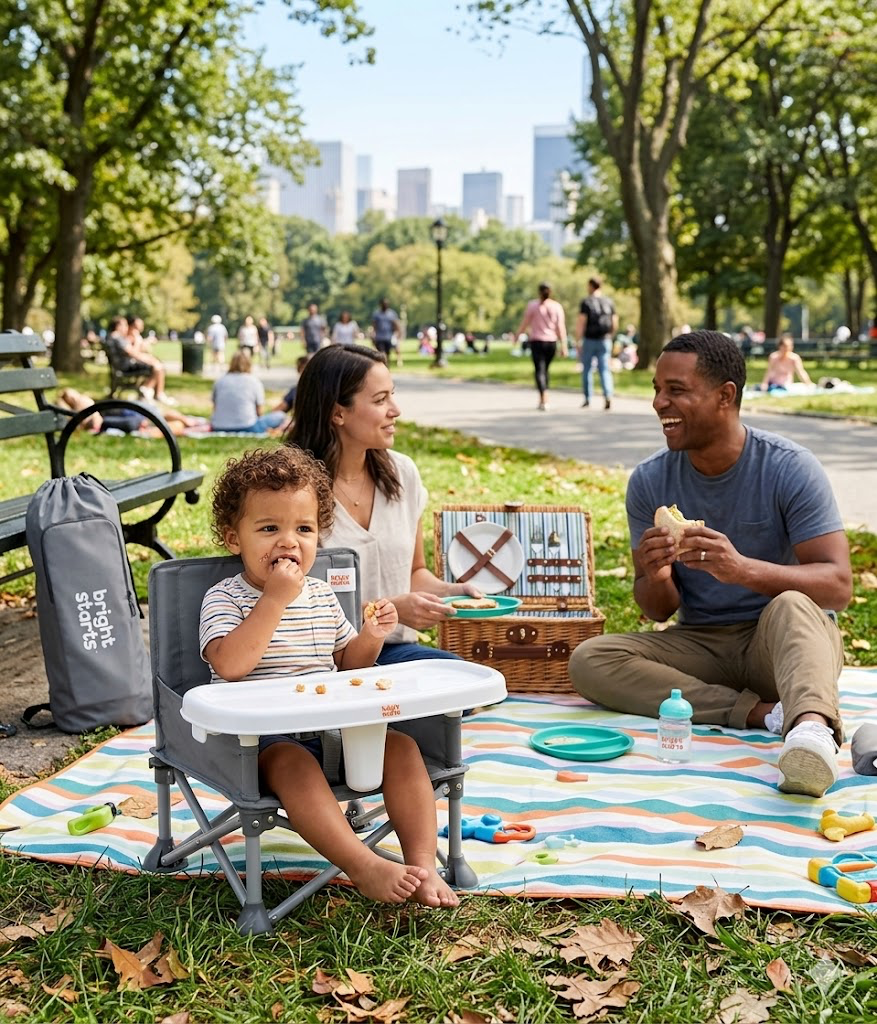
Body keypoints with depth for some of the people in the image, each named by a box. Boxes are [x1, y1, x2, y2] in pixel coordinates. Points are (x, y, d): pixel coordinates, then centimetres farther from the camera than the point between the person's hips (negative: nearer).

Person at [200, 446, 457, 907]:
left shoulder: (322, 596, 14)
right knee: (293, 763, -37)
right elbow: (229, 664, -23)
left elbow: (345, 662, 23)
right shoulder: (224, 598, -4)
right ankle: (365, 868, -42)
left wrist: (370, 638, 1)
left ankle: (423, 864, -19)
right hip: (262, 739, -6)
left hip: (333, 730, 6)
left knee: (401, 747, -15)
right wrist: (275, 599, -22)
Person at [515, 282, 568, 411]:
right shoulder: (557, 306, 1)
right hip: (551, 342, 3)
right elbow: (561, 327, -4)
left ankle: (544, 400, -22)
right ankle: (542, 400, 26)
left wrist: (517, 336, 10)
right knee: (544, 370, 19)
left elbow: (525, 323, -4)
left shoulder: (533, 305, -4)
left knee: (539, 370, -5)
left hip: (537, 341, -3)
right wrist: (563, 346, -4)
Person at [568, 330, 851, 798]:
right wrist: (655, 578, -24)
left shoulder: (790, 468, -12)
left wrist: (742, 568, -37)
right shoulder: (649, 481, -1)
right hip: (699, 643, 4)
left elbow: (838, 587, -20)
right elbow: (658, 610, 2)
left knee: (790, 606, -37)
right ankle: (764, 712, -29)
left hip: (787, 638, -4)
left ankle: (812, 728, -65)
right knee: (588, 660, -21)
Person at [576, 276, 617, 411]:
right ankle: (608, 396, -18)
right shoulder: (609, 302, 7)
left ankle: (587, 399, 12)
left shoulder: (586, 302, -6)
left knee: (587, 370, 9)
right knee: (605, 369, 2)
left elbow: (581, 323, -11)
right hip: (605, 340, 3)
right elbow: (615, 323, 8)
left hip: (589, 340, -3)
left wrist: (577, 341, -8)